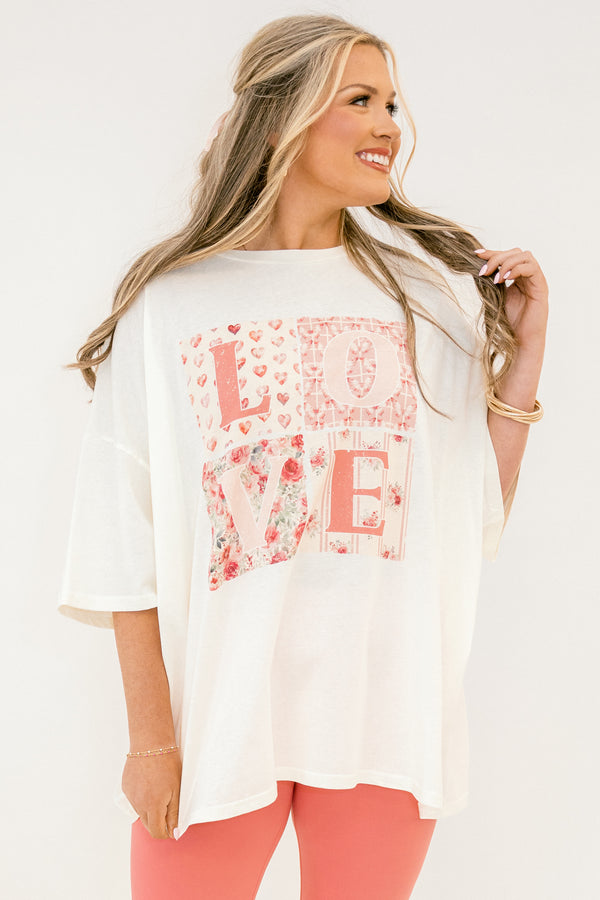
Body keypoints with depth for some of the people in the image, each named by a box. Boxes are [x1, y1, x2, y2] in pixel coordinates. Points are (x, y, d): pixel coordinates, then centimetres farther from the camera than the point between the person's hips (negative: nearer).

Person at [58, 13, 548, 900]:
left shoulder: (434, 288, 4)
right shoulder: (171, 301, -3)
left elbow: (474, 521, 2)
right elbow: (129, 542, -2)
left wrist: (526, 348, -2)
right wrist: (150, 736, -4)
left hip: (389, 717, 2)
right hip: (219, 716, -2)